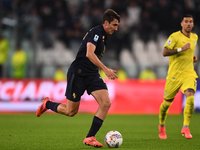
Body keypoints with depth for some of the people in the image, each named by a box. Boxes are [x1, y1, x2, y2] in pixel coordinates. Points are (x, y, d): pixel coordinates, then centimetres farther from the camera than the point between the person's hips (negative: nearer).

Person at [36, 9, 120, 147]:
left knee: (106, 103, -12)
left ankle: (90, 138, -7)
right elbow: (89, 54, -30)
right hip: (78, 74, -8)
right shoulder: (96, 32, -16)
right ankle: (47, 104, 31)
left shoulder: (103, 36, 14)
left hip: (92, 75, 8)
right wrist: (106, 69, -34)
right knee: (71, 111, 1)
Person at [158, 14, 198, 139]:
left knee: (190, 97, -23)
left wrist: (193, 57, 12)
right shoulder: (175, 36, -9)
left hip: (189, 74, 3)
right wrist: (181, 49, -25)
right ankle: (162, 126, 33)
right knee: (167, 102, 7)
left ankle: (186, 128, -18)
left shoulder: (195, 37, 11)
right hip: (174, 74, -3)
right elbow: (165, 52, -18)